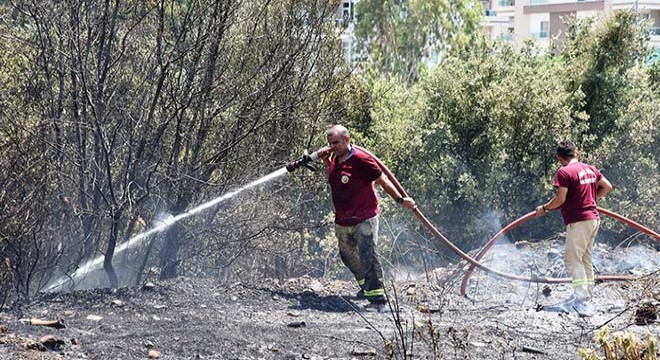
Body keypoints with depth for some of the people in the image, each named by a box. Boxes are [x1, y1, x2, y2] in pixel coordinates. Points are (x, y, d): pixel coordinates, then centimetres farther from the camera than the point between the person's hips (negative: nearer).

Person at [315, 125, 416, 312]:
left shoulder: (361, 159, -17)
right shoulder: (335, 158, 6)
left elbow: (382, 179, -9)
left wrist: (400, 199, -5)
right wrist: (325, 159, 10)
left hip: (364, 219, -8)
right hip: (342, 222, 8)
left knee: (368, 258, -15)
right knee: (348, 256, 19)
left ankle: (377, 298, -15)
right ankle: (366, 286, 42)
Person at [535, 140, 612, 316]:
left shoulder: (564, 172, -13)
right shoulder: (590, 169, 11)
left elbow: (560, 199, -18)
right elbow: (607, 186, 18)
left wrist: (544, 208, -2)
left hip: (578, 221, -8)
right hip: (593, 218, 8)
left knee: (573, 260, -6)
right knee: (585, 260, 16)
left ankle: (582, 302, -14)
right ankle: (586, 298, 22)